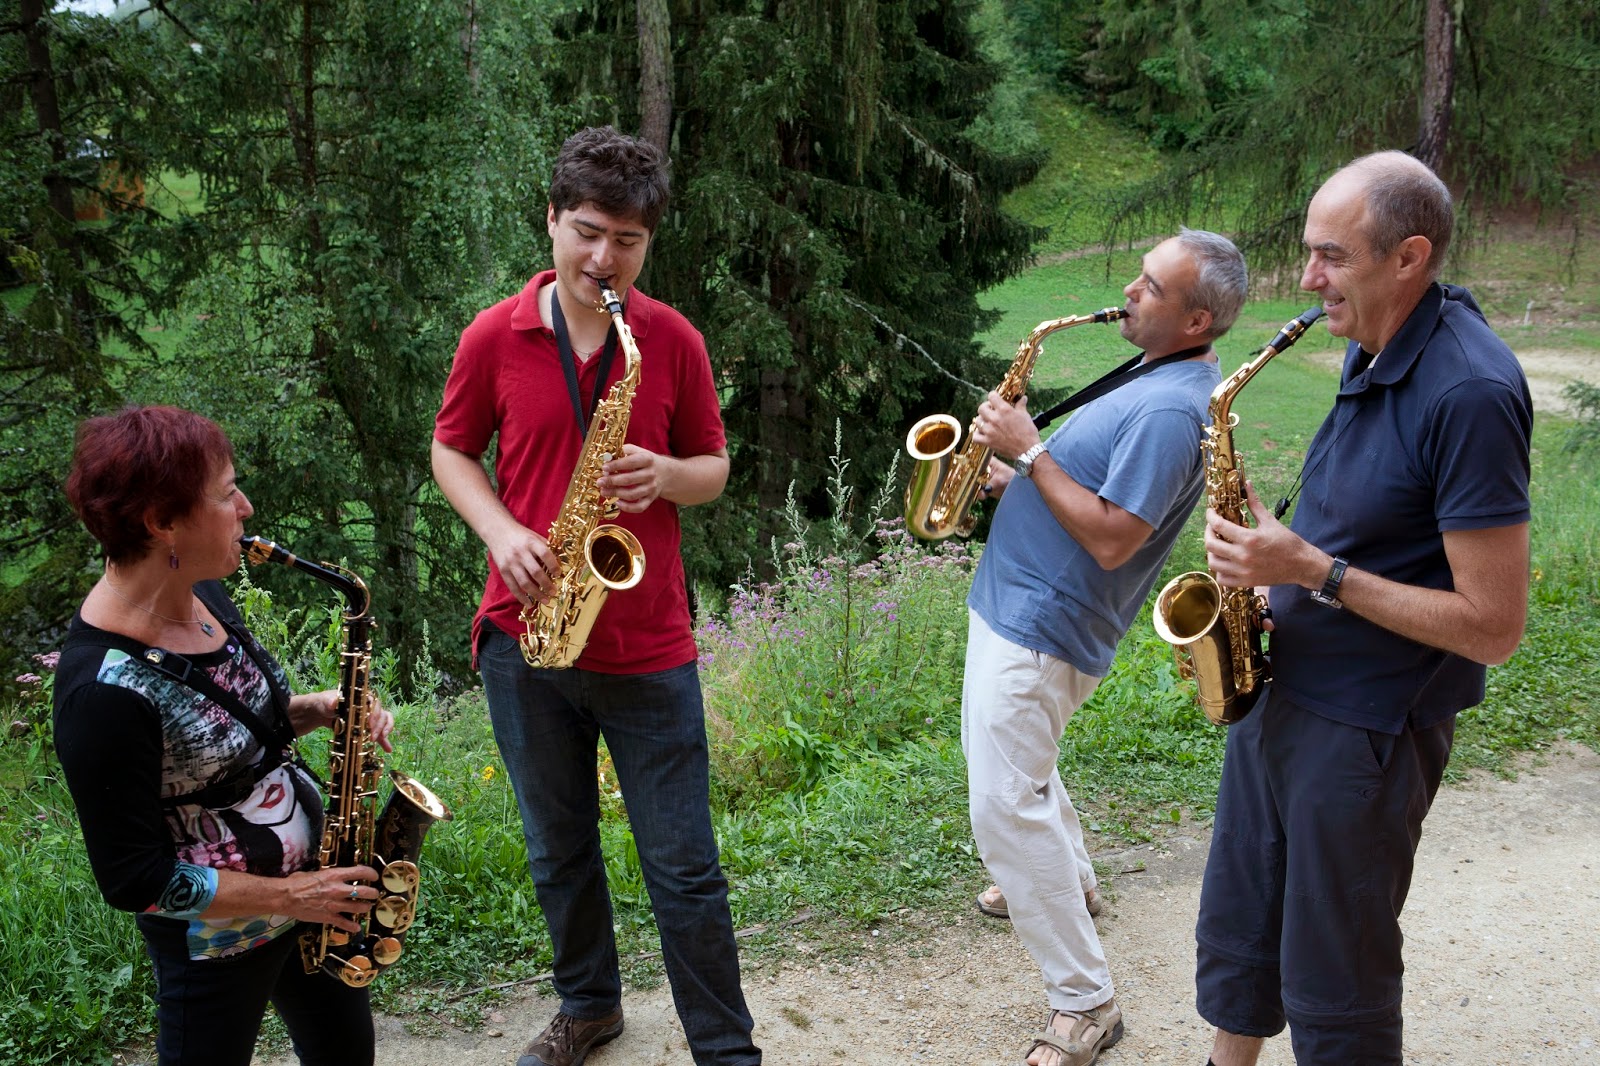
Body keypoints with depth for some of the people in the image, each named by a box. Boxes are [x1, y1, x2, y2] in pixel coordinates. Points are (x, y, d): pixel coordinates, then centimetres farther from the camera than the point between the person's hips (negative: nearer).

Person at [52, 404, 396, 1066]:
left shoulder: (201, 595, -5)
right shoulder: (103, 689, -30)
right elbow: (132, 880, -24)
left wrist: (326, 708, -6)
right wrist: (289, 896, -20)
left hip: (308, 880, 8)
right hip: (215, 937, -8)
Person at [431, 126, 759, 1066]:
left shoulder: (674, 340, -3)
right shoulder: (494, 338, -3)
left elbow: (714, 467, 7)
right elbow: (451, 450, 8)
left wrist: (668, 477, -17)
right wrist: (500, 531, -11)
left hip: (649, 646, -1)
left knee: (685, 869, 4)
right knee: (560, 849, 18)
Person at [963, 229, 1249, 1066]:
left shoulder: (1171, 409, -24)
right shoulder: (1160, 378, 10)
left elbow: (1111, 539, -28)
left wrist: (1029, 452, -24)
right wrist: (1015, 479, 5)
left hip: (1038, 628, -11)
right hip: (1018, 607, 11)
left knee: (1006, 806, -9)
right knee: (1013, 759, 30)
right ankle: (1067, 880, 51)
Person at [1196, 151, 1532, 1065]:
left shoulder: (1469, 394, -25)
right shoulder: (1374, 351, 4)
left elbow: (1493, 627, -25)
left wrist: (1315, 572, -23)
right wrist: (1276, 543, 1)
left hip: (1367, 731, -9)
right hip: (1281, 686, 9)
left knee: (1334, 989, 9)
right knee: (1238, 940, 22)